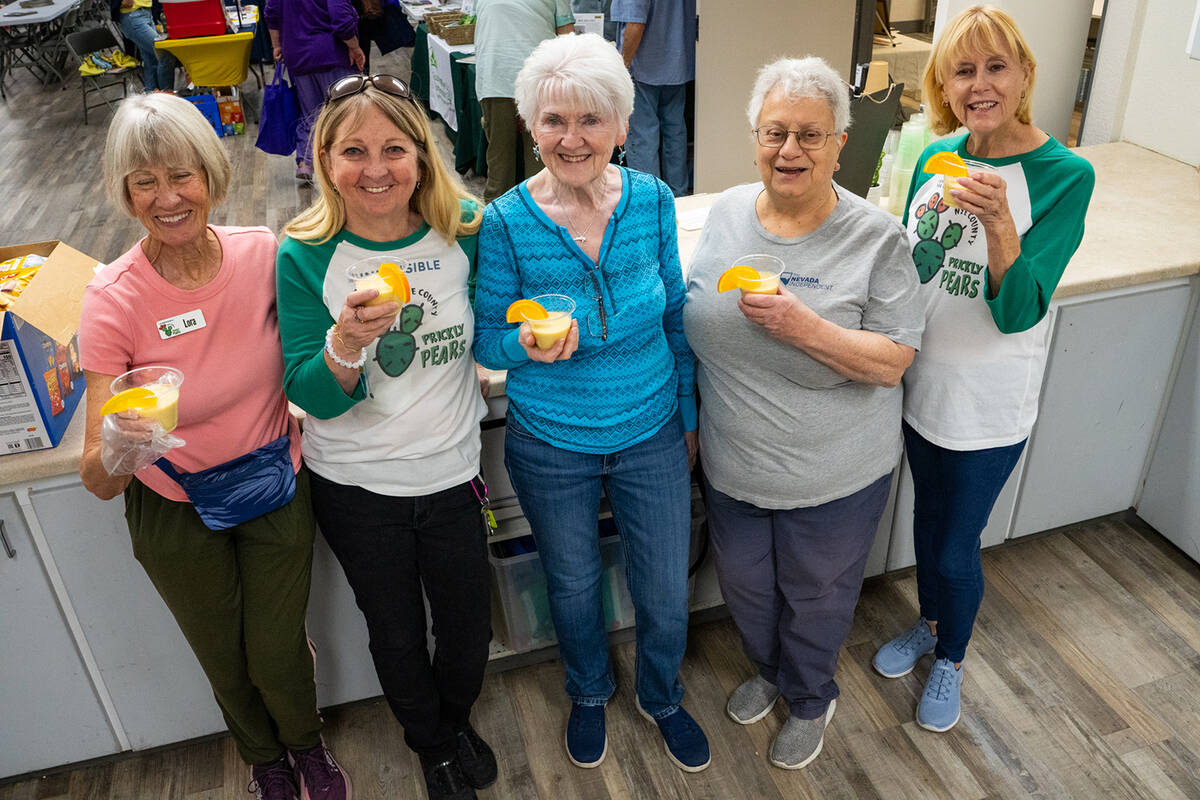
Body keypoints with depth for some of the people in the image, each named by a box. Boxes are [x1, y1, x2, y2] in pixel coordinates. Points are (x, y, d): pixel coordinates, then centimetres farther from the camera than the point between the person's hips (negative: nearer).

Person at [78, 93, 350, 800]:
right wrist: (116, 449, -47)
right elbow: (98, 482, -26)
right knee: (227, 663, 20)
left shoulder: (263, 254, -17)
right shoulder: (114, 301, -23)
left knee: (279, 654, 12)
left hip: (277, 485, 1)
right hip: (176, 514, 0)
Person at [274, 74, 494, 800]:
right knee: (397, 635, 19)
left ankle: (458, 718, 53)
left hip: (452, 471, 2)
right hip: (356, 488, -1)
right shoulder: (306, 256, -15)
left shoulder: (464, 229, -11)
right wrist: (347, 343, -36)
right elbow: (310, 397, -18)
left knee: (470, 631, 18)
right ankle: (433, 742, 50)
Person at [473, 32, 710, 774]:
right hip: (551, 447, -1)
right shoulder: (505, 222, -16)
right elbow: (488, 340, -7)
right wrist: (530, 345, -30)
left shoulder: (653, 200, -9)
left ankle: (662, 697, 50)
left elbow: (675, 316, 2)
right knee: (574, 587, 21)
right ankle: (590, 693, 54)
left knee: (667, 596, 16)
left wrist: (689, 413, 7)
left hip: (652, 437, 2)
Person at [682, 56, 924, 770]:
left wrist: (806, 328, -33)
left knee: (815, 597, 19)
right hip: (731, 466, 4)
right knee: (745, 585, 25)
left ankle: (811, 700, 49)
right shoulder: (727, 211, -4)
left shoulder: (876, 238, -17)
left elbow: (893, 362, -18)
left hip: (834, 478, -4)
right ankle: (768, 671, 56)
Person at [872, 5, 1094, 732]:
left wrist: (998, 222, -37)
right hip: (924, 382, 5)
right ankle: (929, 624, 49)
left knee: (957, 546, 10)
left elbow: (1019, 312, -25)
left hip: (988, 404, -4)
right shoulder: (938, 156, -2)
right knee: (929, 522, 23)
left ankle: (951, 659, 39)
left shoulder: (1065, 176, -17)